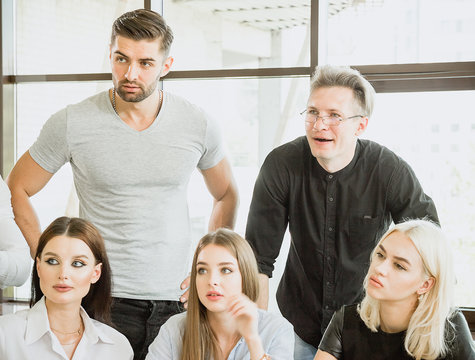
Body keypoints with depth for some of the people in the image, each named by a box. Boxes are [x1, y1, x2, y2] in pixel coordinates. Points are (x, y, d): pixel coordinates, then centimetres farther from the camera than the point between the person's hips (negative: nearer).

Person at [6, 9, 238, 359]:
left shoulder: (198, 124, 0)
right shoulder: (71, 124, -6)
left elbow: (226, 195, 16)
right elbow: (18, 188, 6)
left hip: (177, 299, 2)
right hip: (104, 298, -1)